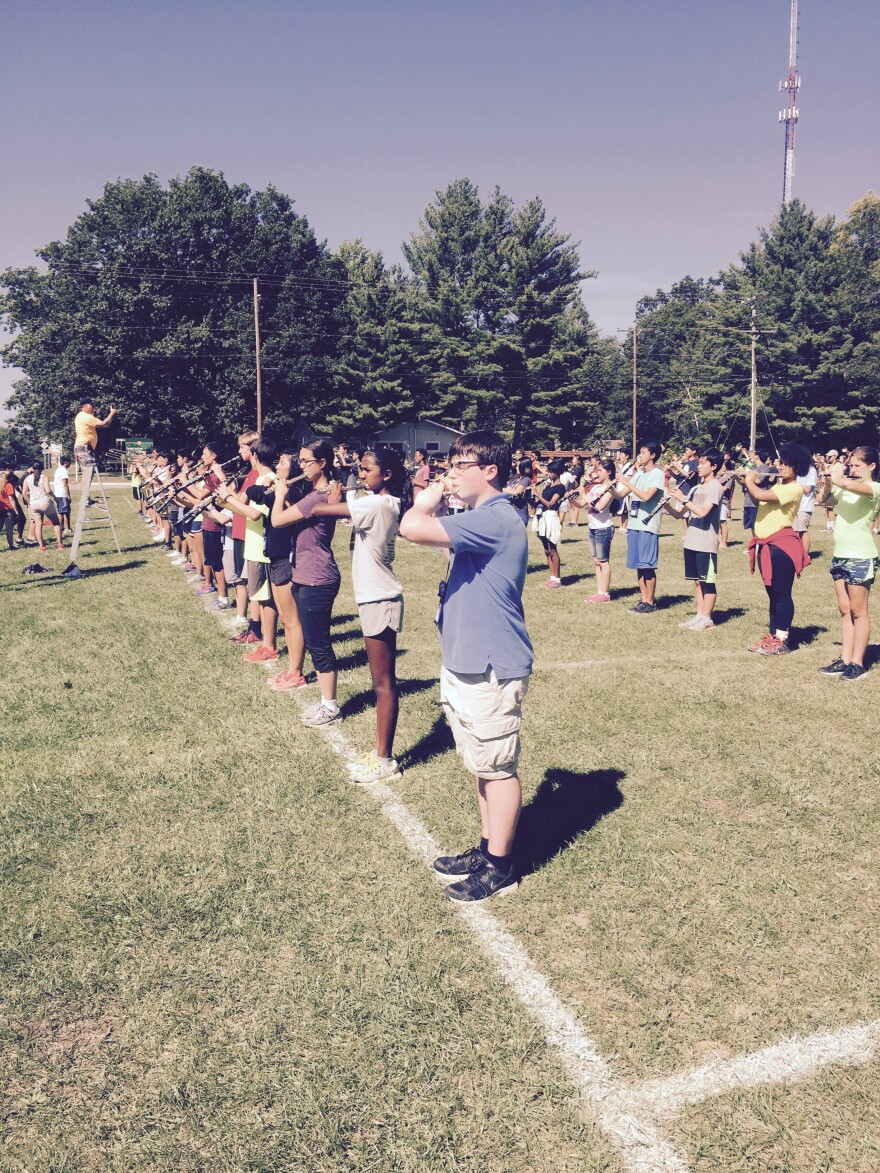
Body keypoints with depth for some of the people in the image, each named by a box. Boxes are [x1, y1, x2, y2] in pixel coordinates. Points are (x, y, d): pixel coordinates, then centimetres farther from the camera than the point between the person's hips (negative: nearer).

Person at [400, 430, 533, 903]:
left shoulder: (495, 521, -21)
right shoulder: (481, 519, 14)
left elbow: (412, 529, -29)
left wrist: (425, 504, -11)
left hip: (491, 670, -10)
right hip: (465, 665, 11)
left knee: (497, 767, 2)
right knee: (482, 765, 19)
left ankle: (500, 867, 15)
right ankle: (488, 847, 33)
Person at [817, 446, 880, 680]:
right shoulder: (845, 487, 14)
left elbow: (856, 487, -27)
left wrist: (838, 480, -11)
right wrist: (829, 481, -4)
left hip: (861, 557, -7)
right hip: (839, 555, 7)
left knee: (858, 611, -1)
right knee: (844, 610, 9)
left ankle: (857, 662, 5)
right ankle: (845, 659, 14)